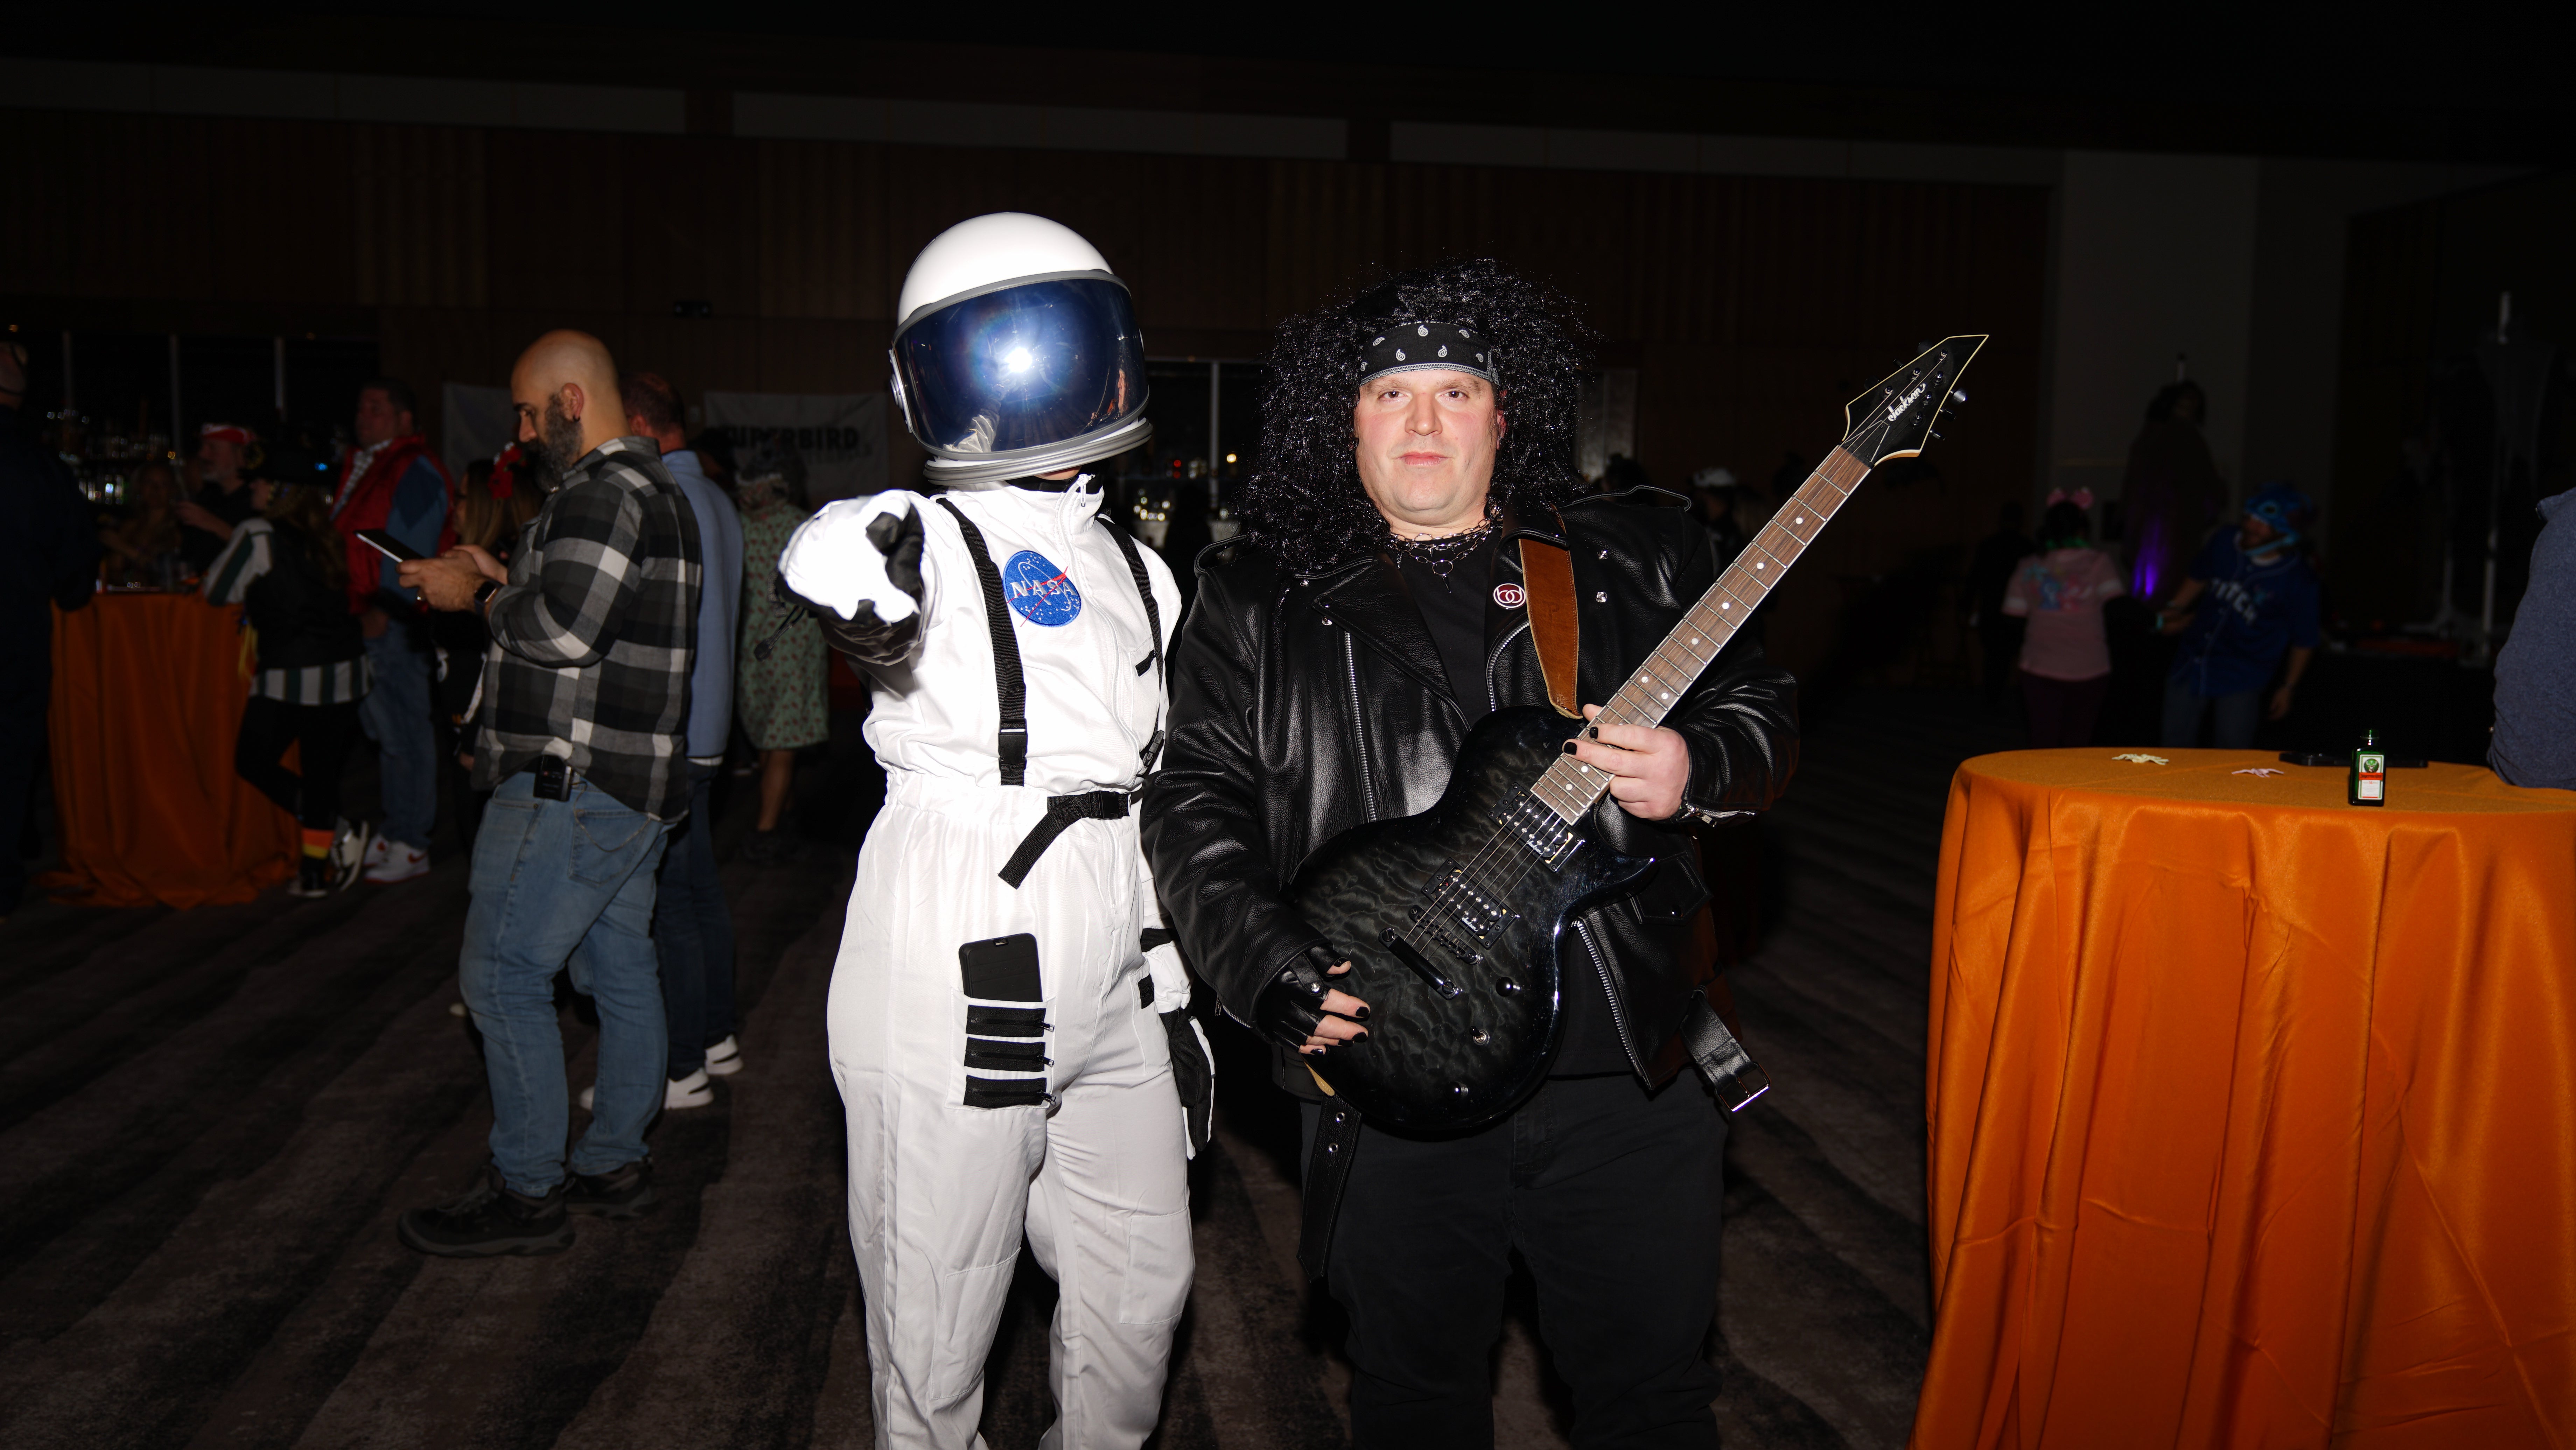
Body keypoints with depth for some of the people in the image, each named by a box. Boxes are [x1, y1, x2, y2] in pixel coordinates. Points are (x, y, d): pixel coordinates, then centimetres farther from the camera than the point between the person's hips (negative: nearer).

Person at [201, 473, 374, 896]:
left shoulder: (257, 535, -9)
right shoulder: (320, 536, 9)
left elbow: (218, 592, 1)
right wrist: (222, 531, 34)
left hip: (290, 678, -6)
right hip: (345, 670, 6)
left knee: (252, 761, 10)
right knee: (322, 770, 9)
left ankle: (338, 832, -2)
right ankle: (315, 870, 13)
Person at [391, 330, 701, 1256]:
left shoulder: (602, 493, -16)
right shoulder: (659, 492, 18)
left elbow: (562, 630, -25)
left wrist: (477, 597, -8)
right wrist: (502, 581, 14)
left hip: (573, 782, -10)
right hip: (635, 781, 11)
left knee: (503, 975, -4)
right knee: (620, 971, 14)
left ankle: (526, 1193, 3)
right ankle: (616, 1162, 24)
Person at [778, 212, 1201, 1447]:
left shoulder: (1130, 566, 12)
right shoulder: (926, 543, -7)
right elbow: (831, 557, -34)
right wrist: (863, 584, -53)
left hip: (1115, 972, 7)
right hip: (958, 966, -6)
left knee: (1144, 1279, 18)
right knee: (940, 1311, 6)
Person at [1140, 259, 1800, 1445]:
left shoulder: (1634, 560, 5)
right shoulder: (1255, 605, 3)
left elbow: (1761, 711, 9)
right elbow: (1194, 807, 1)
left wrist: (1697, 768, -14)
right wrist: (1275, 978, -11)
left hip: (1630, 1070, 1)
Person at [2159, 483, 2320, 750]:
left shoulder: (2298, 580, -16)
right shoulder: (2225, 544, -4)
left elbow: (2304, 641, -6)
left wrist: (2288, 687, -2)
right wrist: (2174, 609, 6)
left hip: (2242, 677, -5)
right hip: (2192, 662, 5)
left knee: (2234, 750, -8)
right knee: (2176, 742, 11)